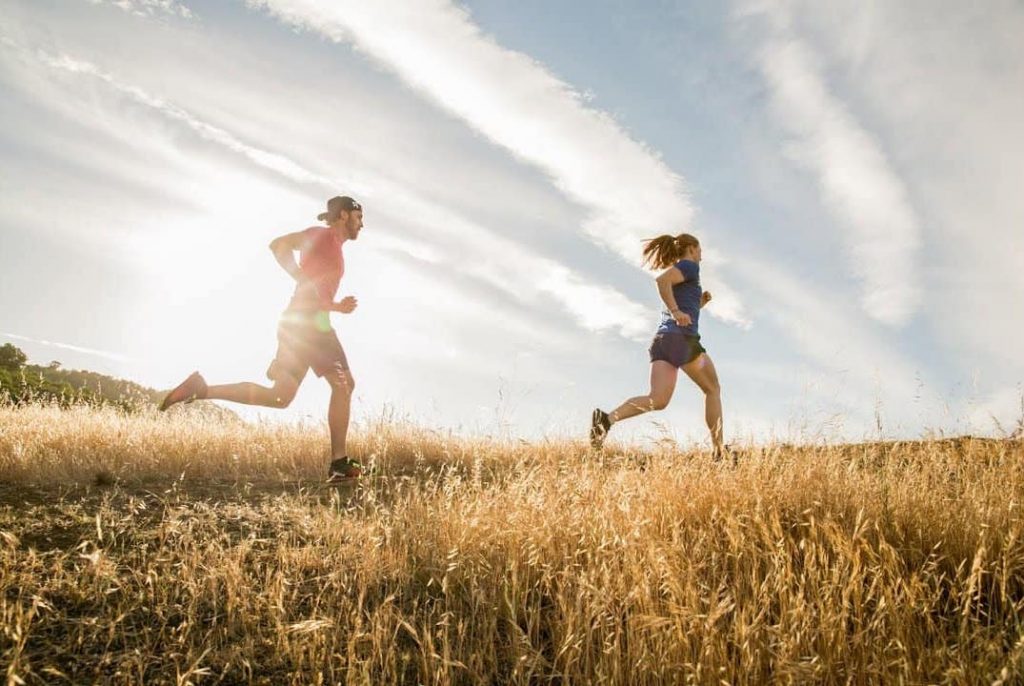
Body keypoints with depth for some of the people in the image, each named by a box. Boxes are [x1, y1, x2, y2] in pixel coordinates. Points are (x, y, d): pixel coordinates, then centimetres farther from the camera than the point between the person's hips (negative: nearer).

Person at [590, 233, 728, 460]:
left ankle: (608, 417, -33)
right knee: (712, 390, 11)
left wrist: (699, 303, 26)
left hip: (661, 339, 7)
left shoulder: (677, 274, 30)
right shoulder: (690, 266, 5)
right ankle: (719, 450, 8)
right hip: (683, 339, -7)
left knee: (658, 400, -10)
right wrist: (677, 311, -20)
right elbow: (662, 279, -17)